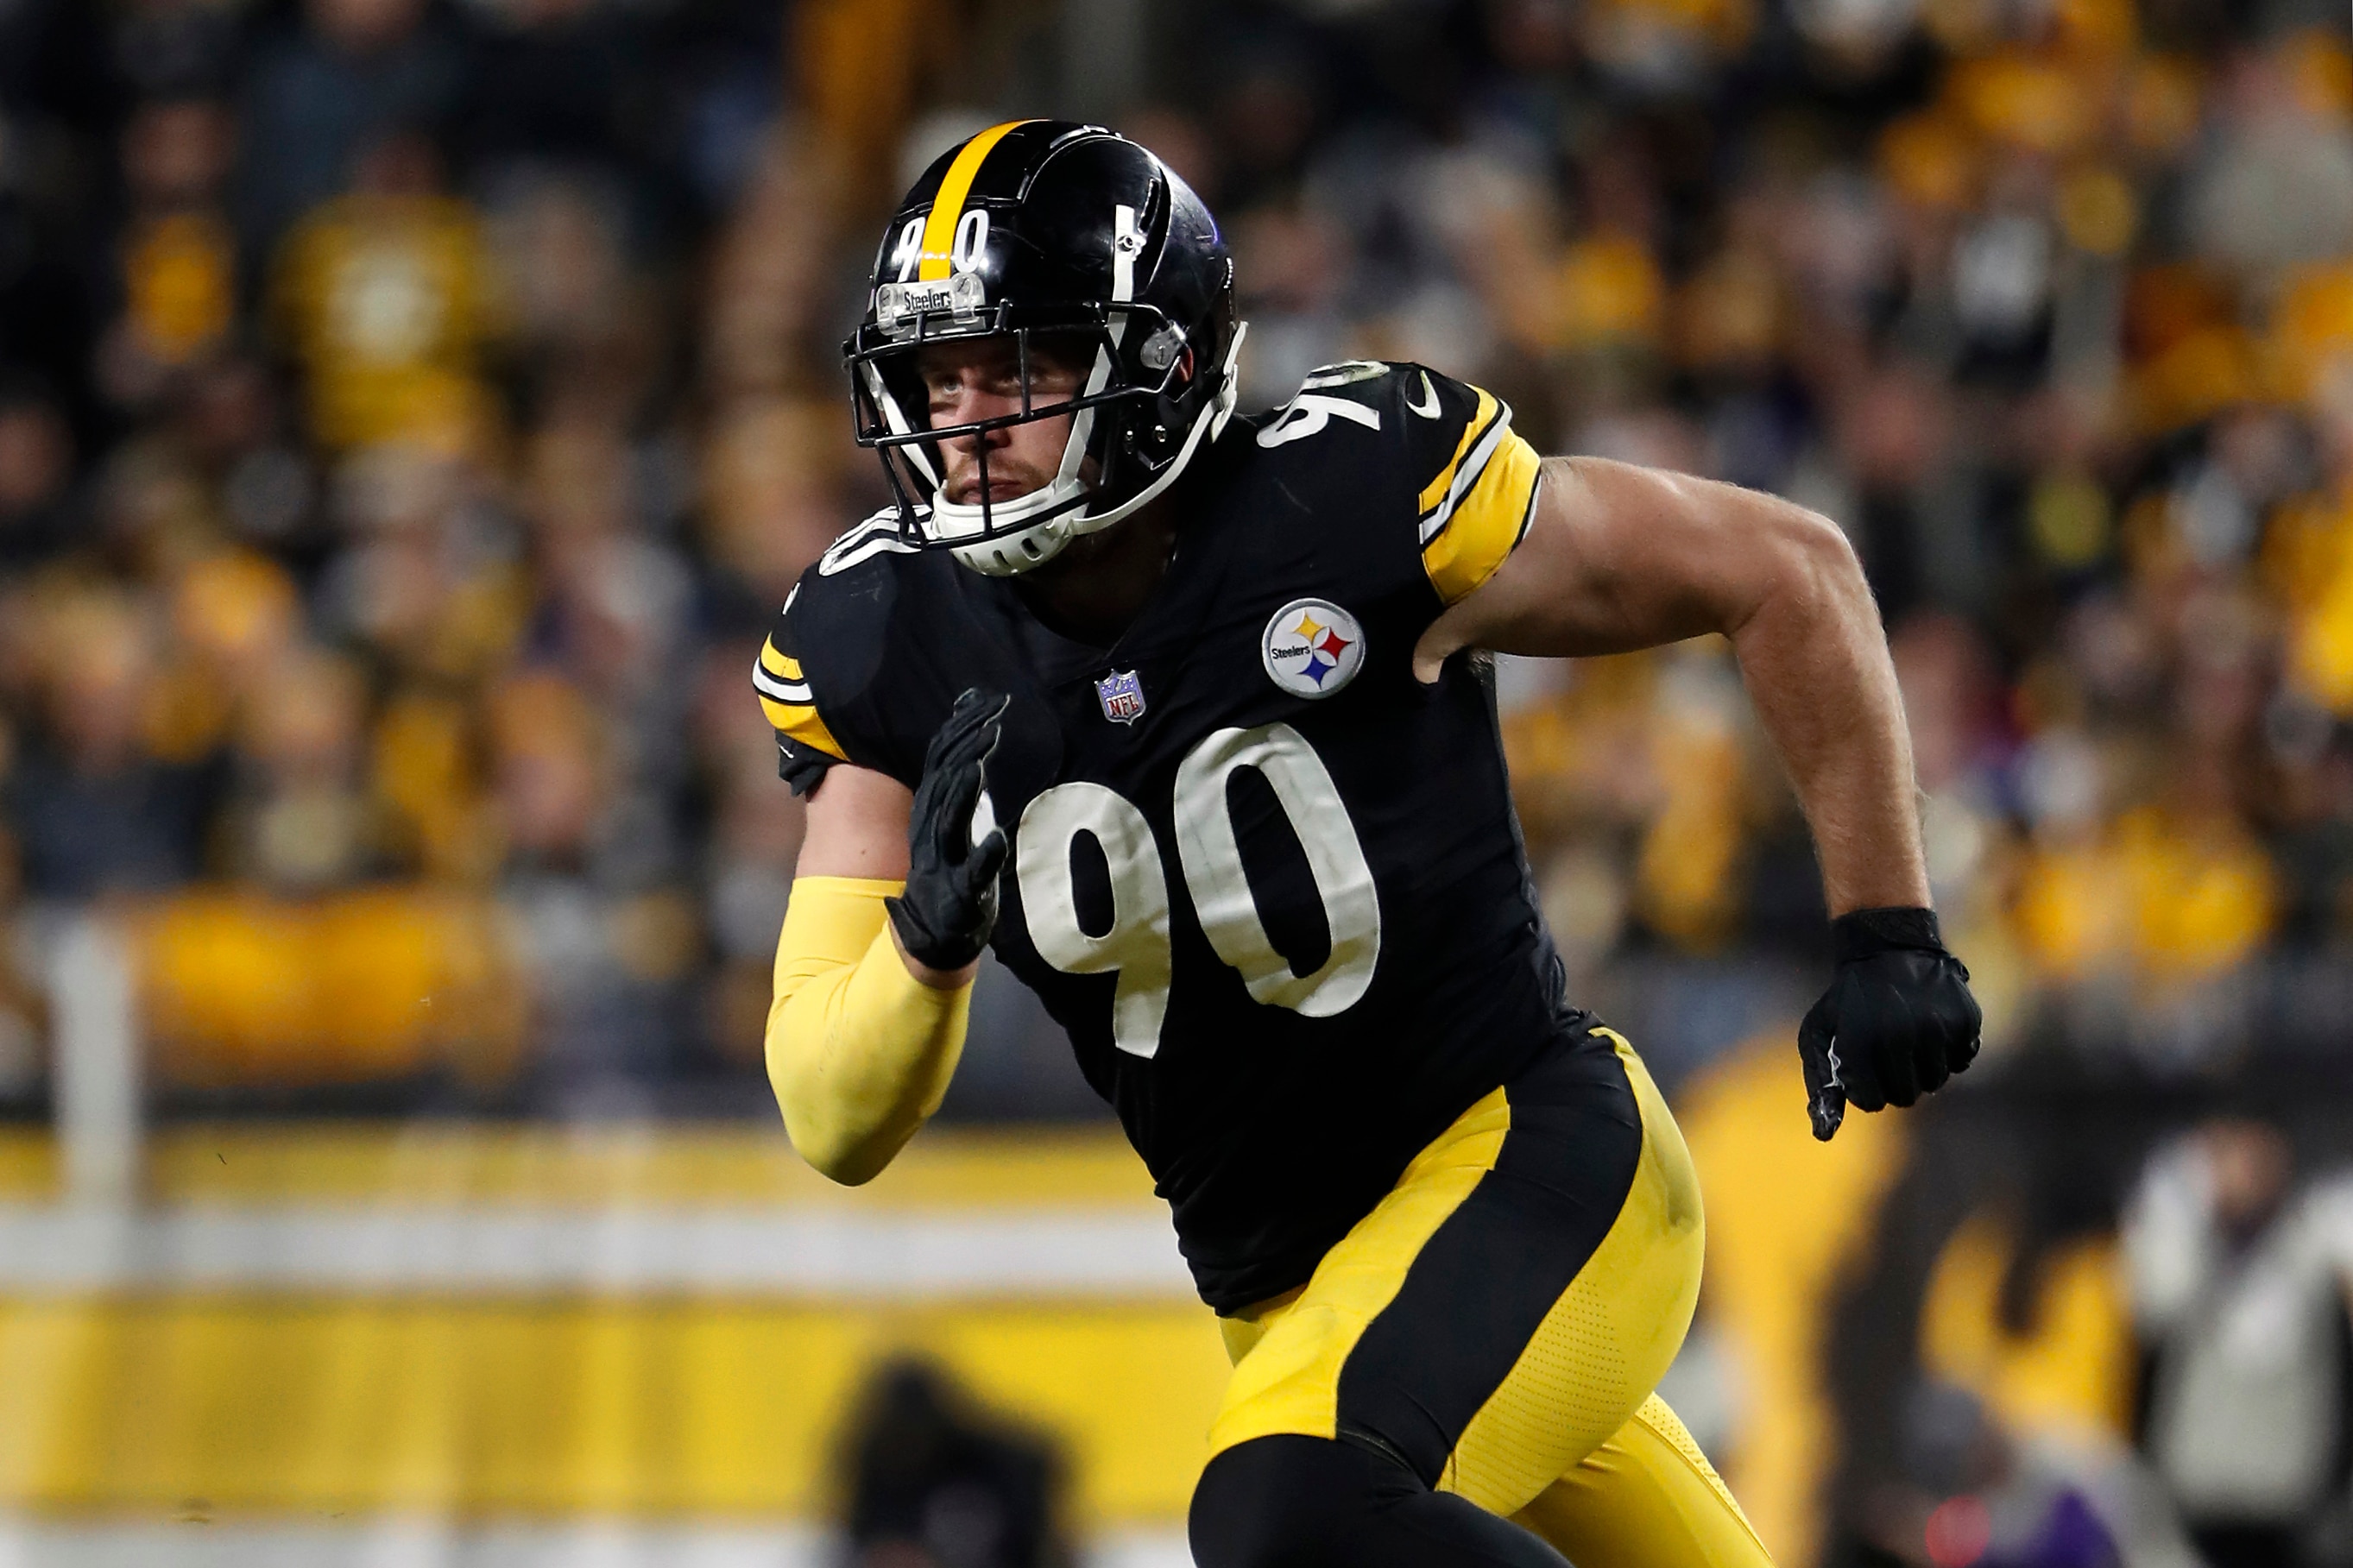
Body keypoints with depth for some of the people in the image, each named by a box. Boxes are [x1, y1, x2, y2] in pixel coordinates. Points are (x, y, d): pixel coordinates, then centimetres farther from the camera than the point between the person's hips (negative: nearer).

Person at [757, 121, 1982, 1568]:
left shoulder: (1351, 498, -18)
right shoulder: (885, 645, -5)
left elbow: (1785, 573, -7)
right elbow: (838, 1128, -5)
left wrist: (1888, 935, -8)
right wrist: (928, 935, -26)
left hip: (1534, 1167, -6)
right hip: (1286, 1282, 6)